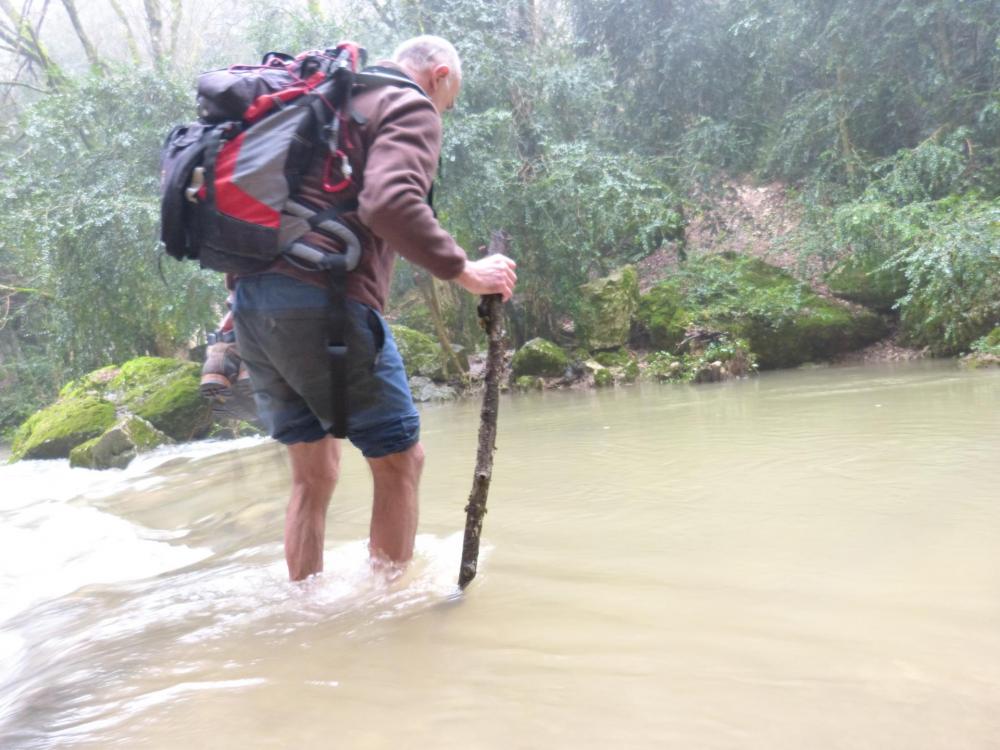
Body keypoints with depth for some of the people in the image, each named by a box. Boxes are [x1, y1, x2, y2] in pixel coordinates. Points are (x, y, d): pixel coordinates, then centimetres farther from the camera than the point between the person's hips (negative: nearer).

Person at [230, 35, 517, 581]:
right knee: (400, 459, 5)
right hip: (322, 303, -8)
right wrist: (464, 271, -14)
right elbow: (389, 203, -19)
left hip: (252, 297, 9)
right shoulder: (411, 108, 1)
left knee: (313, 473, 16)